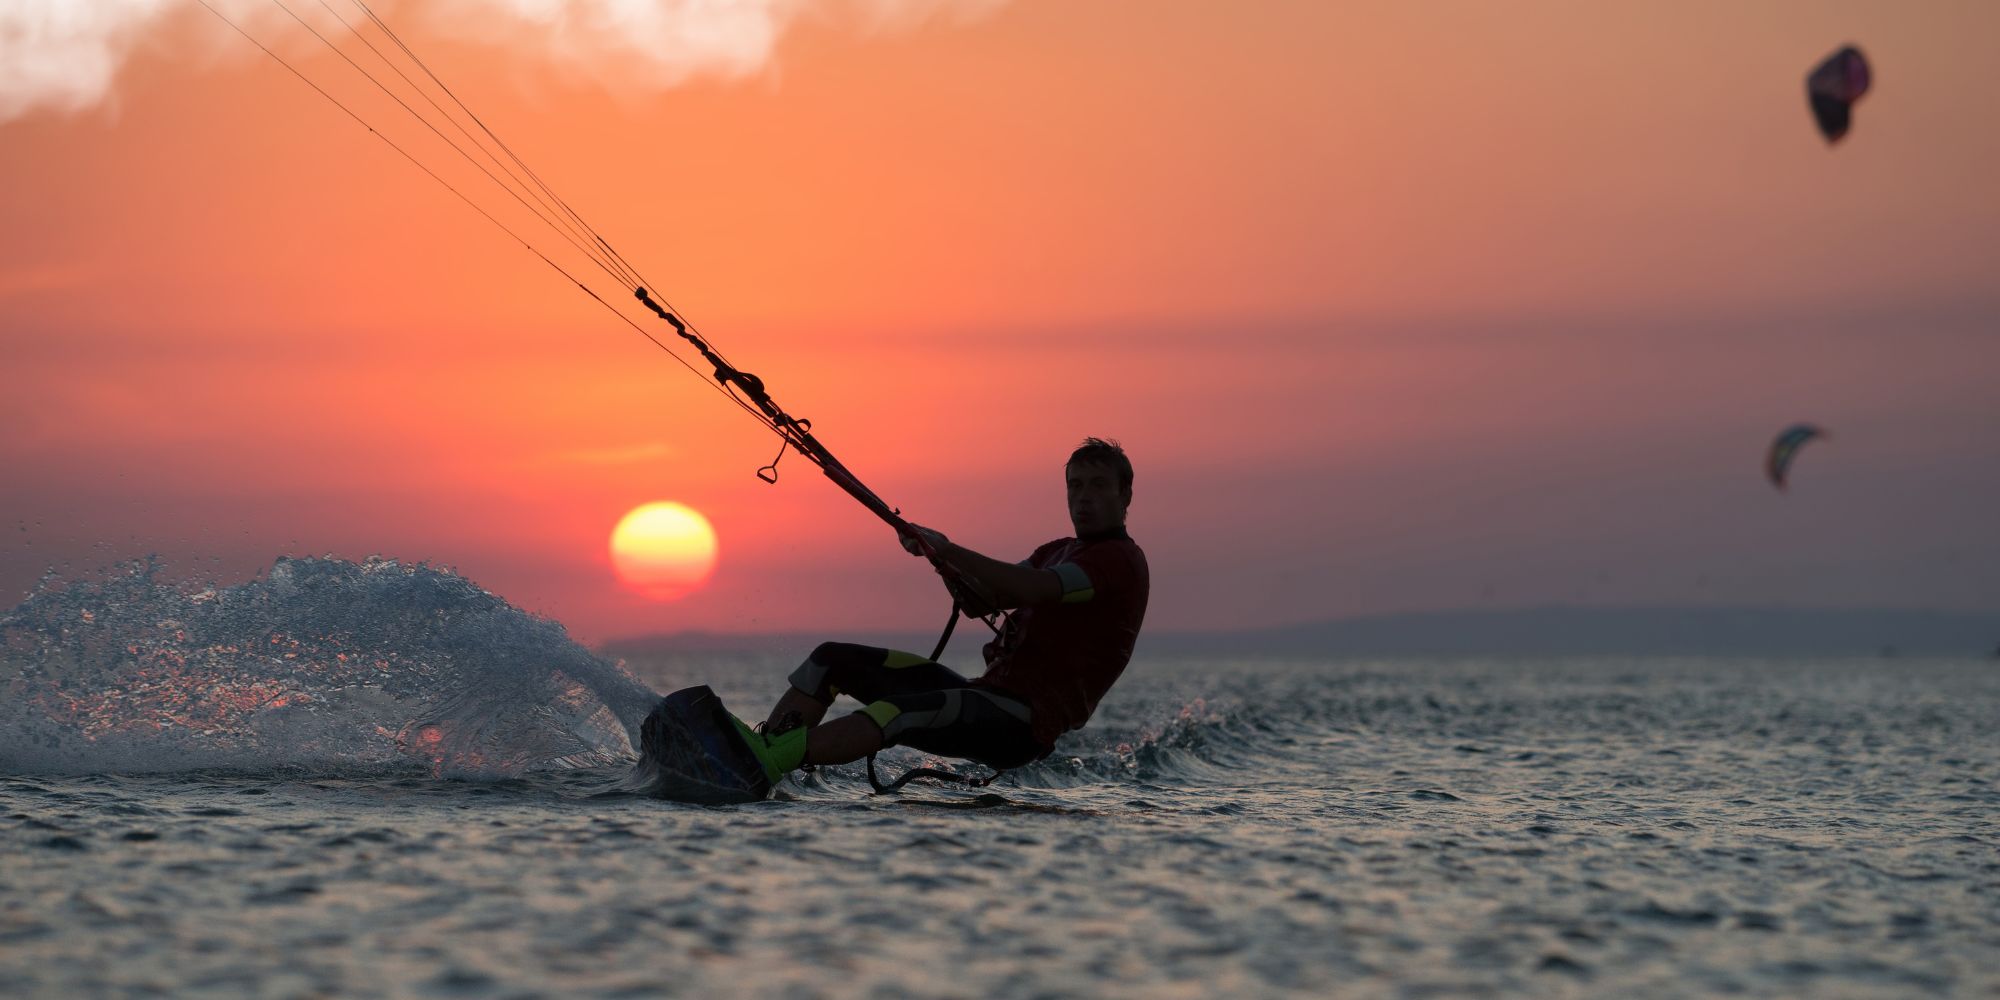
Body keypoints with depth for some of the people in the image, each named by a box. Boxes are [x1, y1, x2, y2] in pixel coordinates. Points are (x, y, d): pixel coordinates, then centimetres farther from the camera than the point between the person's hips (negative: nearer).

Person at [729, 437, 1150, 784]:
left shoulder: (1121, 559, -6)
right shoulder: (1059, 552, 24)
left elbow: (1033, 589, -23)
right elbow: (985, 596, 13)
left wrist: (948, 550, -25)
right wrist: (942, 558, -6)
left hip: (1025, 724, -9)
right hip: (988, 693, 9)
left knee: (899, 713, -36)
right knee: (832, 659, 3)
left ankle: (767, 762, -50)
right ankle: (762, 747, -17)